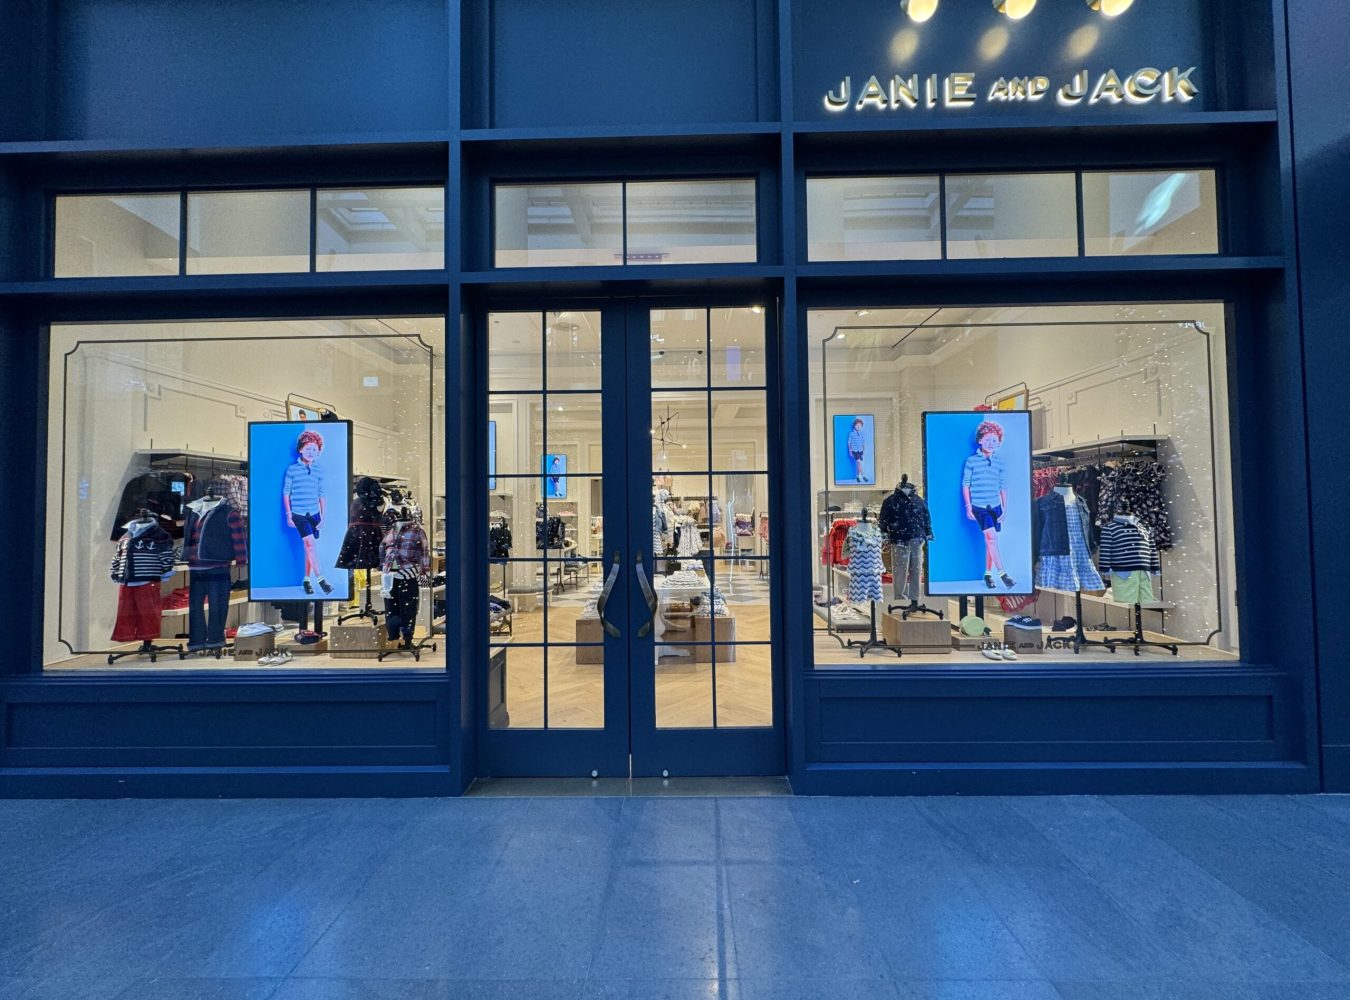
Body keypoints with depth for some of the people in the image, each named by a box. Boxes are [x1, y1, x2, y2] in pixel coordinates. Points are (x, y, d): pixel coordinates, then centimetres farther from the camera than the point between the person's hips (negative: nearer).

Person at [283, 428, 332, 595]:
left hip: (314, 513, 4)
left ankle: (307, 579, 19)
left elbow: (322, 494, 9)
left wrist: (323, 515, 6)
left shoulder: (319, 470, 5)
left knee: (310, 546, 7)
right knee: (310, 544, -14)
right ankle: (320, 579, -13)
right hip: (298, 513, -3)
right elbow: (286, 492, 0)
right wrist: (288, 514, -3)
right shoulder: (292, 469, -3)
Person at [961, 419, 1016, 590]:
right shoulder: (971, 461, -2)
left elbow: (1003, 487, 10)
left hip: (995, 506, 4)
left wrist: (1005, 508, 7)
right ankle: (1003, 574, -13)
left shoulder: (1001, 462, 7)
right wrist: (968, 506, -4)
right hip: (979, 506, -4)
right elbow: (965, 484, -1)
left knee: (990, 540, 8)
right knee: (991, 538, -13)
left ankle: (988, 573, 19)